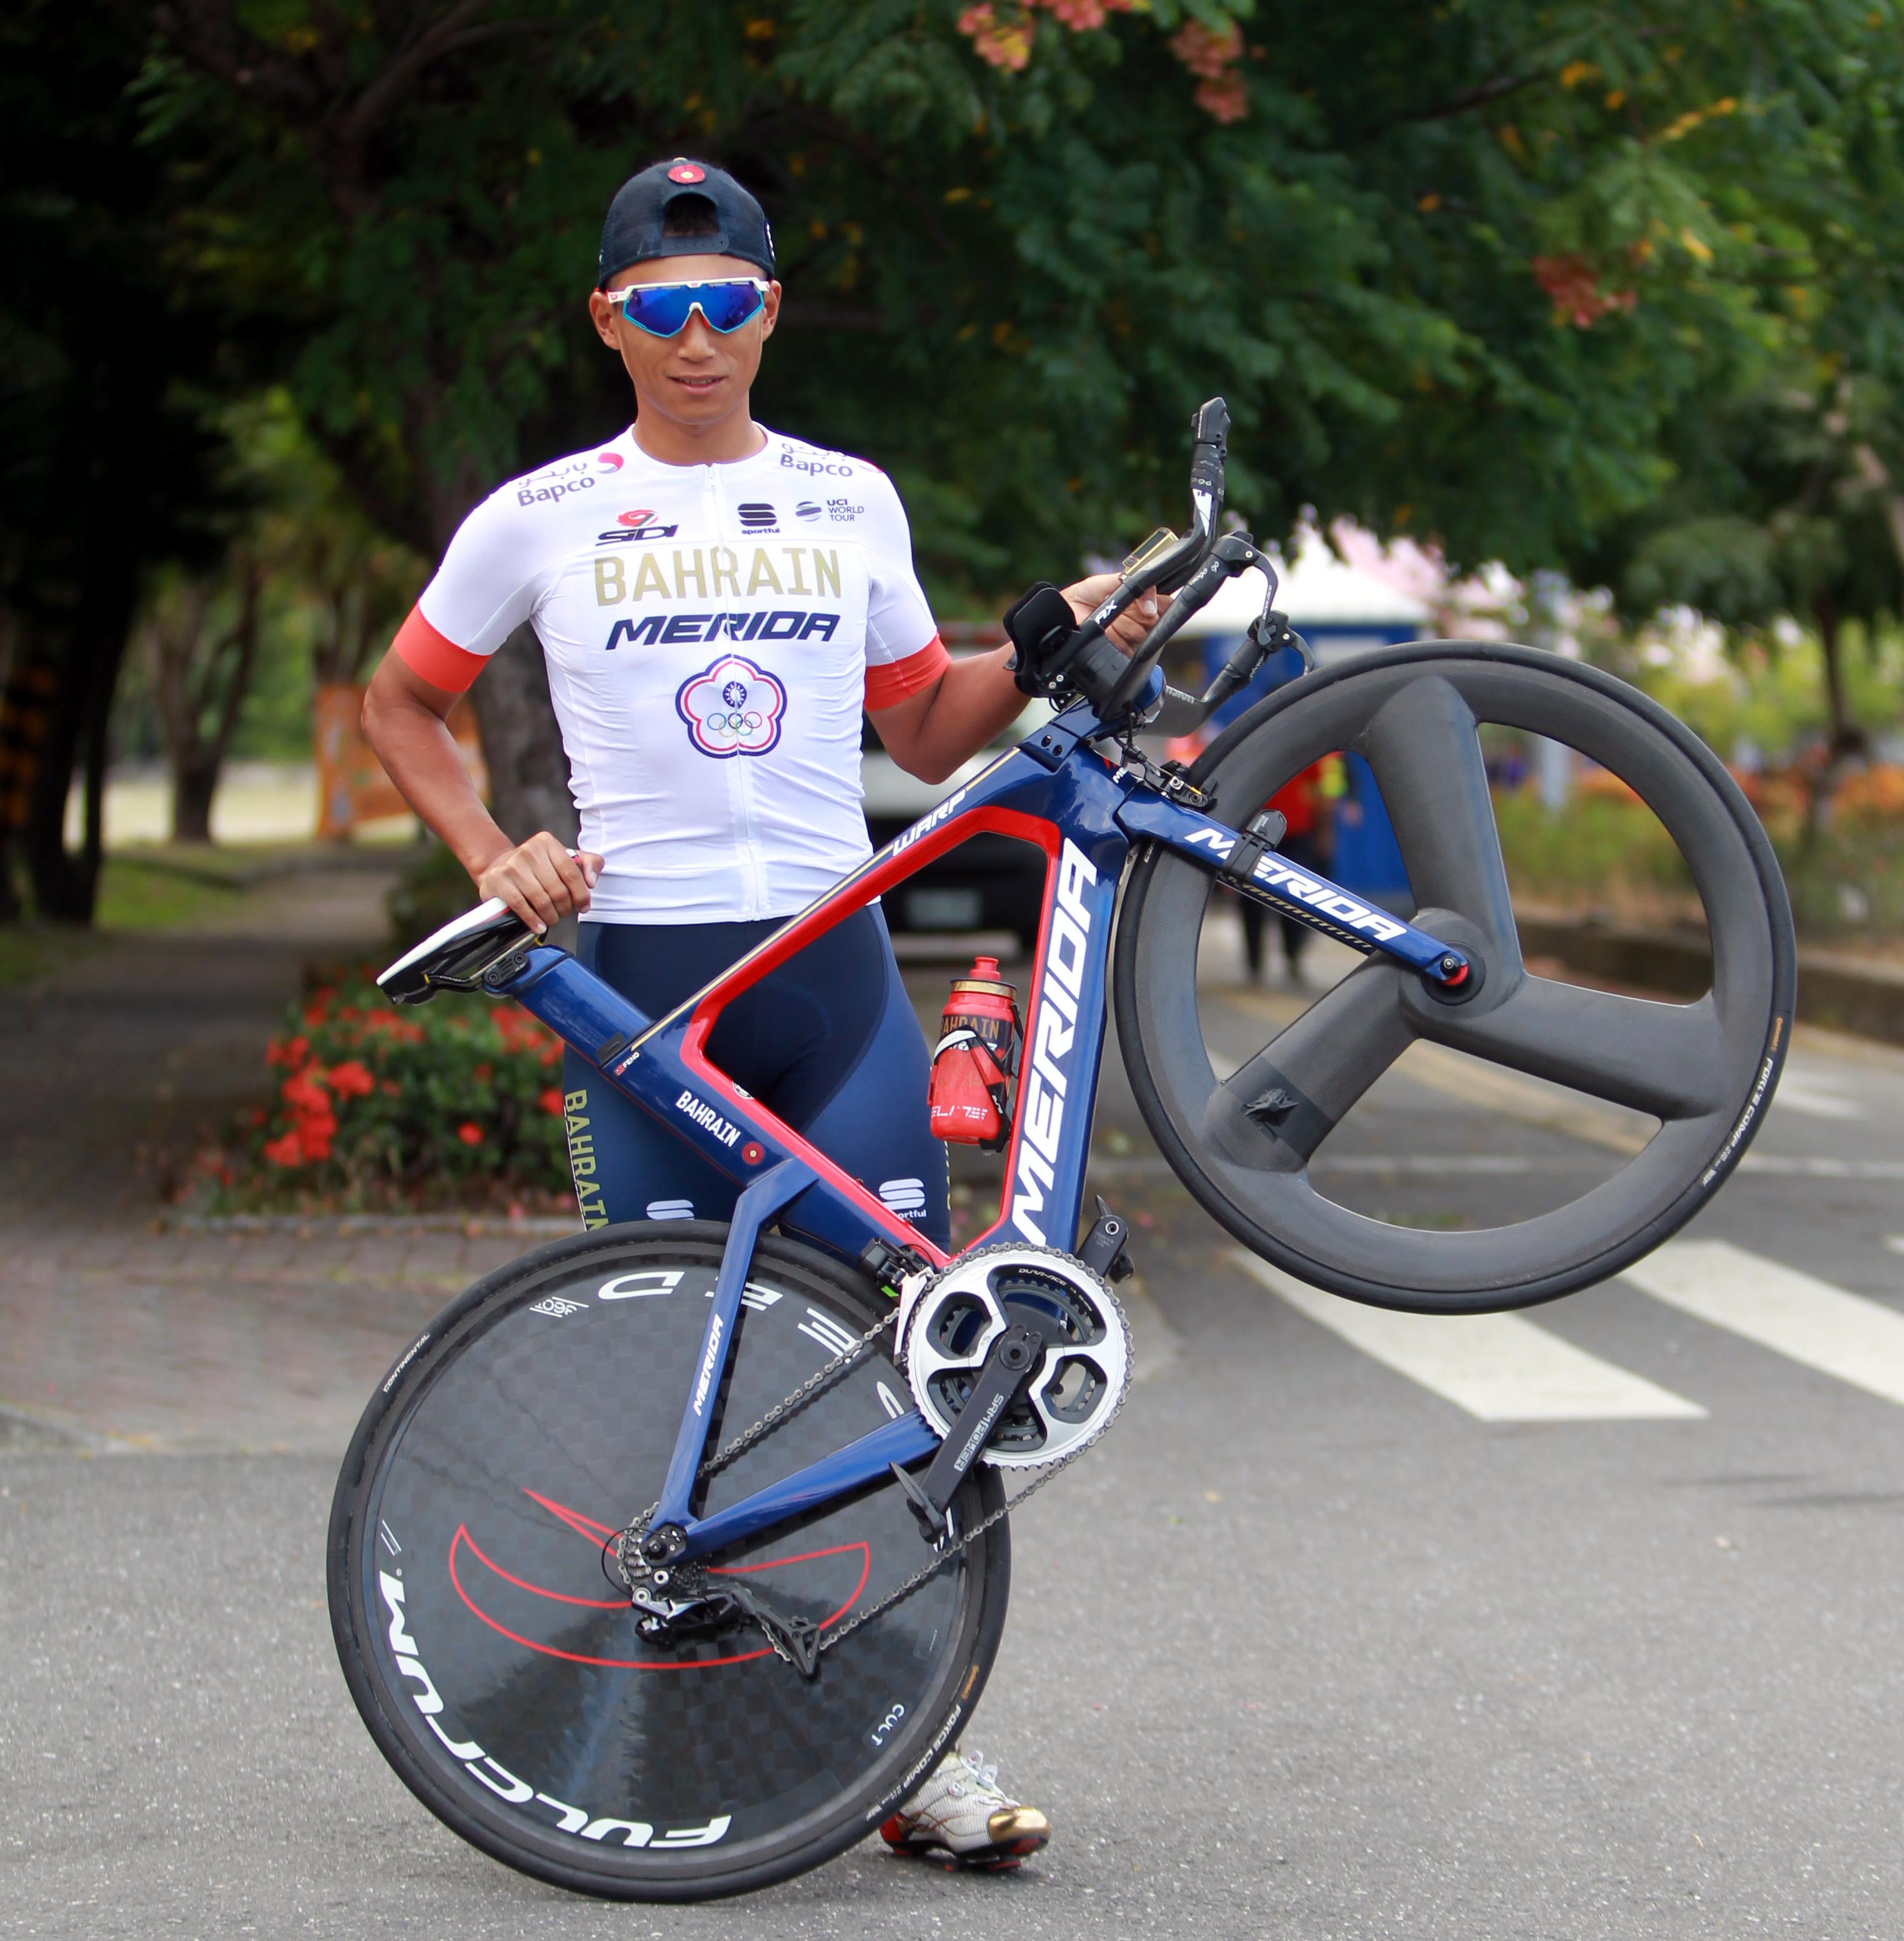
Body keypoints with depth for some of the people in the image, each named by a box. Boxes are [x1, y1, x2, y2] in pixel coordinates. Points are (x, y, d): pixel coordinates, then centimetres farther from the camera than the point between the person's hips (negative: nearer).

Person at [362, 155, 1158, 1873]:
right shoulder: (541, 521, 5)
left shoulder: (849, 503, 12)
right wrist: (494, 858, 2)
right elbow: (401, 705, 16)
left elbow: (926, 732, 20)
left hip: (833, 969, 2)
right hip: (637, 975, -1)